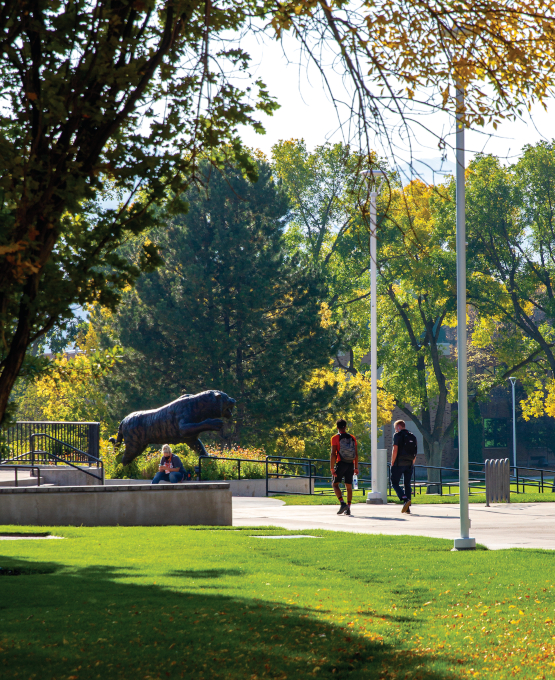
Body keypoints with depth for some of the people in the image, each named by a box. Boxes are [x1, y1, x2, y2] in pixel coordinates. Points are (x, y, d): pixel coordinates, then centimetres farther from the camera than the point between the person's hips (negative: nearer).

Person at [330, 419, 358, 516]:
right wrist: (356, 467, 15)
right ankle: (348, 508, 5)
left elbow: (333, 454, -11)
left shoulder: (335, 438, -4)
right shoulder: (352, 438, 9)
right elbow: (356, 454, 9)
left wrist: (332, 468, -10)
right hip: (350, 464, 4)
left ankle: (343, 503, -16)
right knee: (349, 486, 9)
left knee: (335, 484, 4)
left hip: (341, 464, -4)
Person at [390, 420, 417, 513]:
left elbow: (395, 450, -13)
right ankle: (407, 508, 7)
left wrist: (392, 463, -8)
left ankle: (405, 499, -23)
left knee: (395, 483, 0)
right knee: (407, 484, 10)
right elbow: (415, 453, 15)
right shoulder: (412, 437, 14)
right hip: (409, 464, 6)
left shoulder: (398, 435, -6)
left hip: (399, 463, -6)